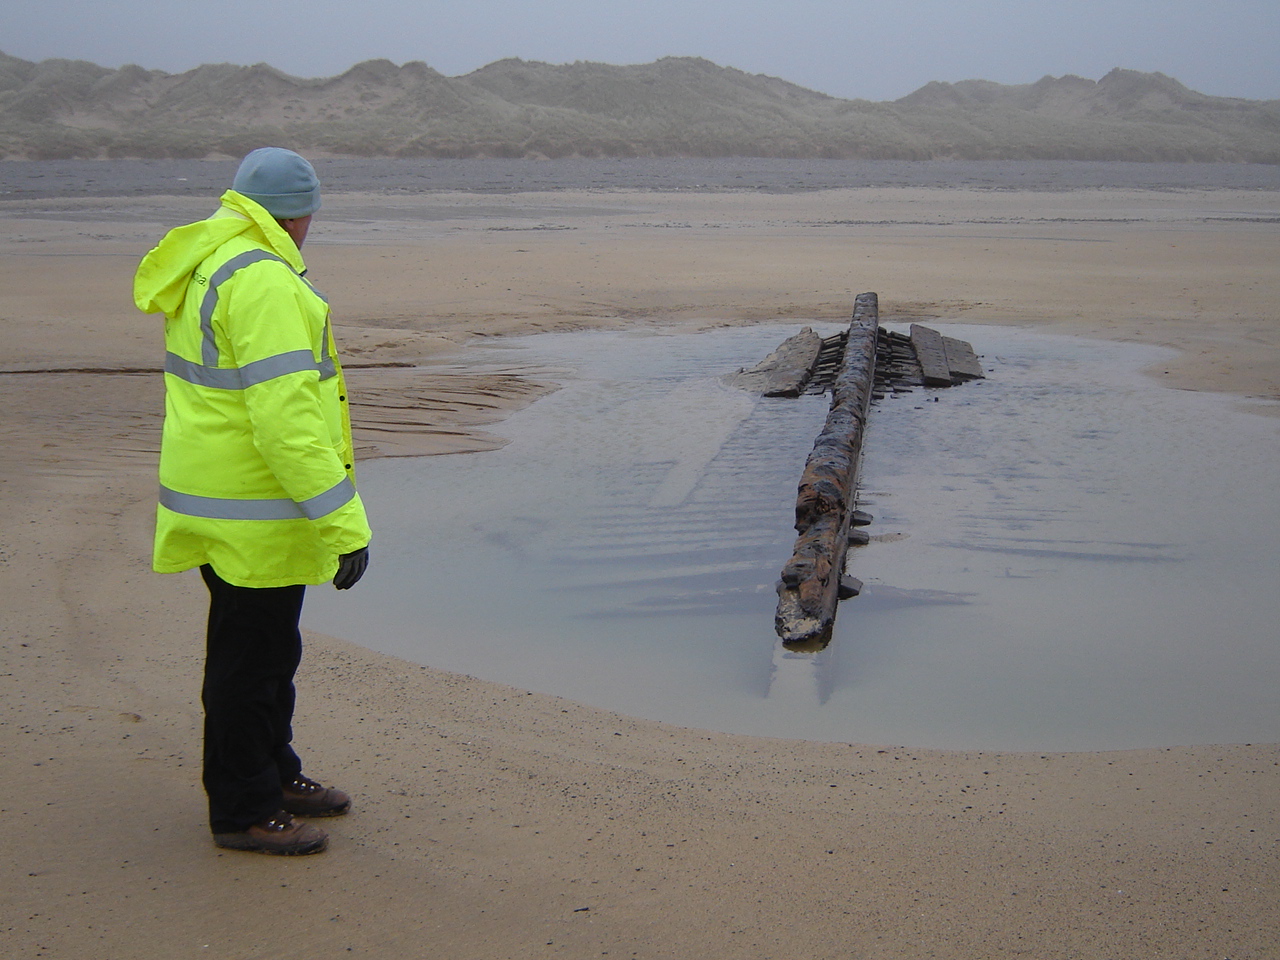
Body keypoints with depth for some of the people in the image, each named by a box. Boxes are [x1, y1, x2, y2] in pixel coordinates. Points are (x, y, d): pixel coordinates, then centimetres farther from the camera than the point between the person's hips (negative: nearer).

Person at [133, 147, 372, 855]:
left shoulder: (205, 268, 11)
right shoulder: (261, 281, -22)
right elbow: (285, 413, -28)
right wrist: (341, 522, -26)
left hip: (218, 491, 10)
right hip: (254, 513, -10)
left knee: (267, 646, 21)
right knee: (250, 658, 2)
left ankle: (272, 774, 36)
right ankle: (242, 810, 14)